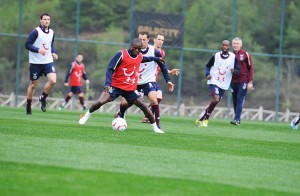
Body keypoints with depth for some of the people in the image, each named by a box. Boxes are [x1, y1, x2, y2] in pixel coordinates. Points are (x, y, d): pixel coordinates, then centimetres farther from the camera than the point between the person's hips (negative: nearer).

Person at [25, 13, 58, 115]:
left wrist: (53, 53, 4)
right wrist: (38, 50, -26)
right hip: (35, 62, -4)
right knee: (33, 84, 4)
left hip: (48, 61, 4)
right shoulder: (36, 32, -11)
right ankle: (28, 106, 22)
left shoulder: (51, 32, 8)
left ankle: (43, 98, 6)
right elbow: (27, 45, -13)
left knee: (53, 80, -17)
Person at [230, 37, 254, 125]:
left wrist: (250, 82, -7)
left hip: (243, 81, -4)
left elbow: (251, 68, -1)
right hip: (233, 81, 4)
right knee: (235, 101, 5)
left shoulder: (245, 54, -1)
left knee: (240, 100, -11)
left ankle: (237, 119, -15)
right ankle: (237, 119, 12)